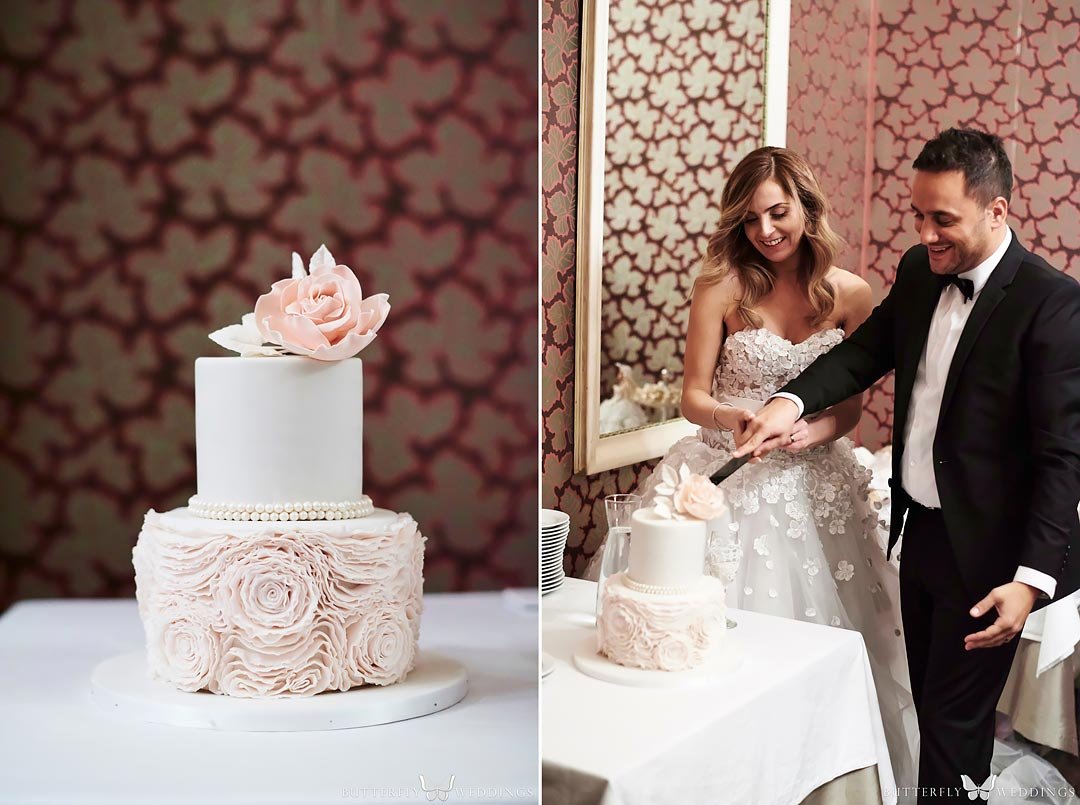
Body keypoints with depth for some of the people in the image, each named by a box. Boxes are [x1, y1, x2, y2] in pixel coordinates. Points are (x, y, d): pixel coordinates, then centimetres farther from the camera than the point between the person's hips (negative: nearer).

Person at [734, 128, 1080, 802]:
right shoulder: (919, 272, 2)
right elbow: (867, 350, 6)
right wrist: (791, 402, -15)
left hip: (985, 551, -7)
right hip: (919, 532, 7)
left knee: (954, 721, 5)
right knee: (931, 702, 21)